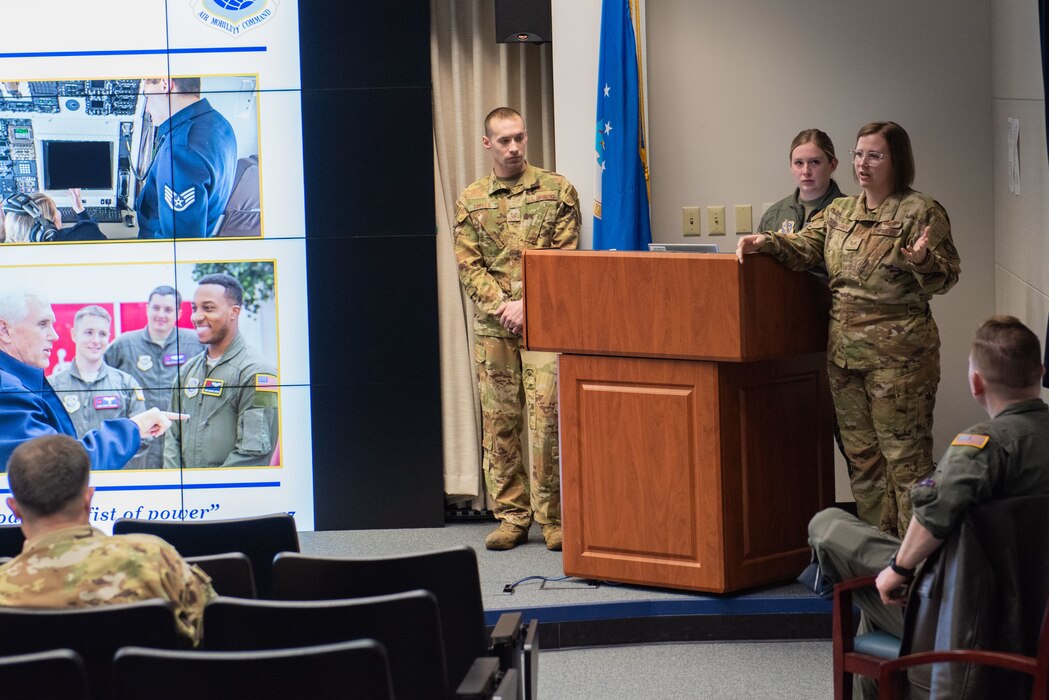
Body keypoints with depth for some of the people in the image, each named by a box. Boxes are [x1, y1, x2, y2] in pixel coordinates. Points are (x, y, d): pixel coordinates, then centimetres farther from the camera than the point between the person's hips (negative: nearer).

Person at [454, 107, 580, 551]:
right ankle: (511, 517, 10)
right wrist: (501, 306, -9)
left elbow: (566, 258, 0)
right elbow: (469, 266, 6)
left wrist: (529, 304, -9)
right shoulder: (470, 201, 11)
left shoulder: (557, 190, 5)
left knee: (547, 416, -9)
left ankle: (552, 518, -1)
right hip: (493, 326, 2)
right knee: (499, 422, 3)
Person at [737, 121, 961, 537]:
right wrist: (768, 242, -12)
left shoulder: (921, 212, -5)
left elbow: (946, 277, -9)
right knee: (861, 454, 12)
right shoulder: (839, 212, 14)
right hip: (844, 349, 7)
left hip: (897, 353, -7)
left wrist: (922, 261, -30)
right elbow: (804, 247, 6)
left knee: (905, 455, -5)